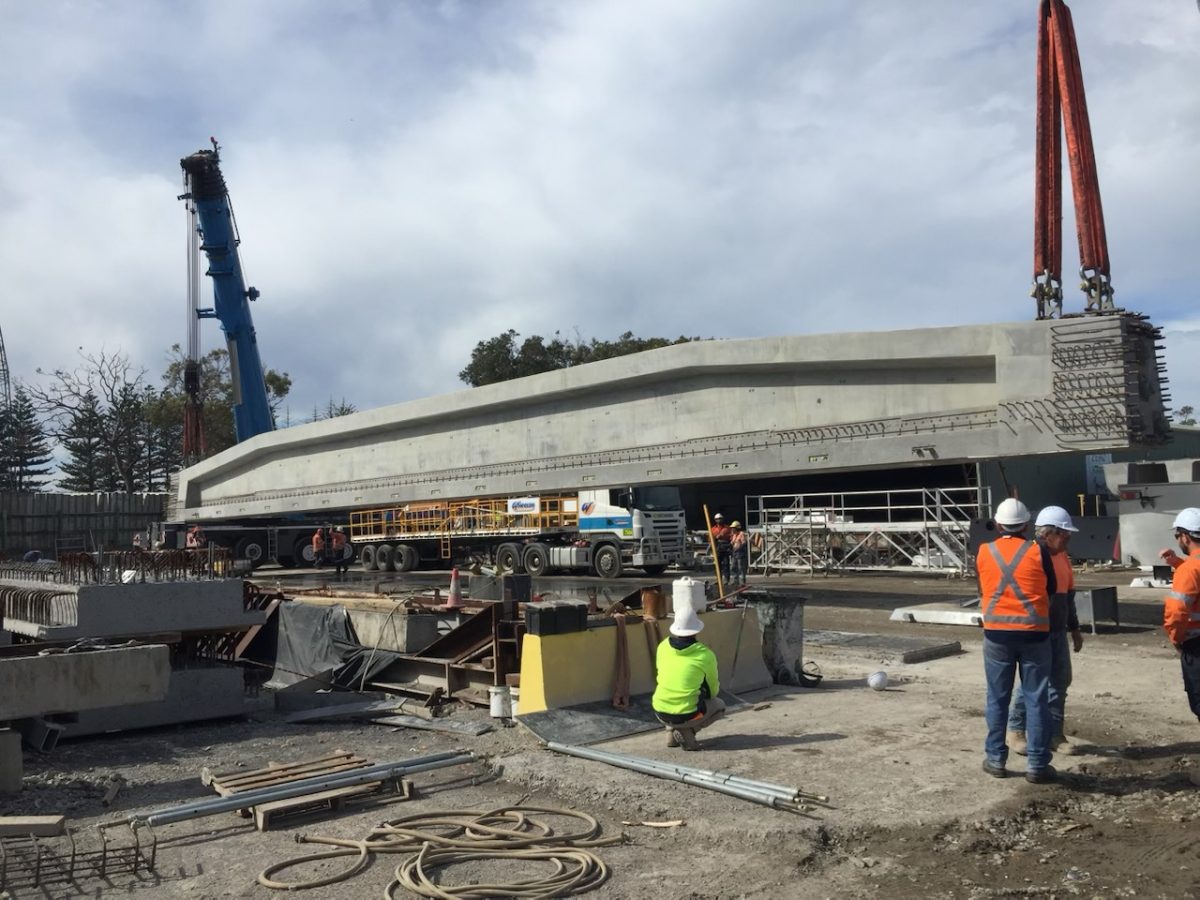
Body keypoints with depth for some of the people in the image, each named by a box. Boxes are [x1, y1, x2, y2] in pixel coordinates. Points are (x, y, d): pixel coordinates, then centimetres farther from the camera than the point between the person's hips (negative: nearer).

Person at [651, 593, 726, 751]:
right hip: (685, 715, -4)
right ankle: (687, 731, 0)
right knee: (719, 705, 23)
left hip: (660, 713, 4)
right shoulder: (705, 655, -10)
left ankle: (671, 731, 14)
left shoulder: (663, 647, 0)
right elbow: (713, 691, 5)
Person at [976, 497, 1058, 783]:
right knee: (1036, 699, 6)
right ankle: (1037, 764, 10)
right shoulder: (1038, 550, -5)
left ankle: (995, 759, 17)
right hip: (1033, 633, -1)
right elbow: (1051, 589, 7)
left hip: (997, 633, 1)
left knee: (997, 698, 10)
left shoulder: (983, 552, -1)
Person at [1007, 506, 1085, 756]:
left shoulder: (1061, 556, 11)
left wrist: (1074, 628, 21)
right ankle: (1016, 730, 11)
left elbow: (1068, 595, 19)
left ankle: (1055, 733, 18)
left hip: (1058, 631, 8)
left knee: (1060, 681, 9)